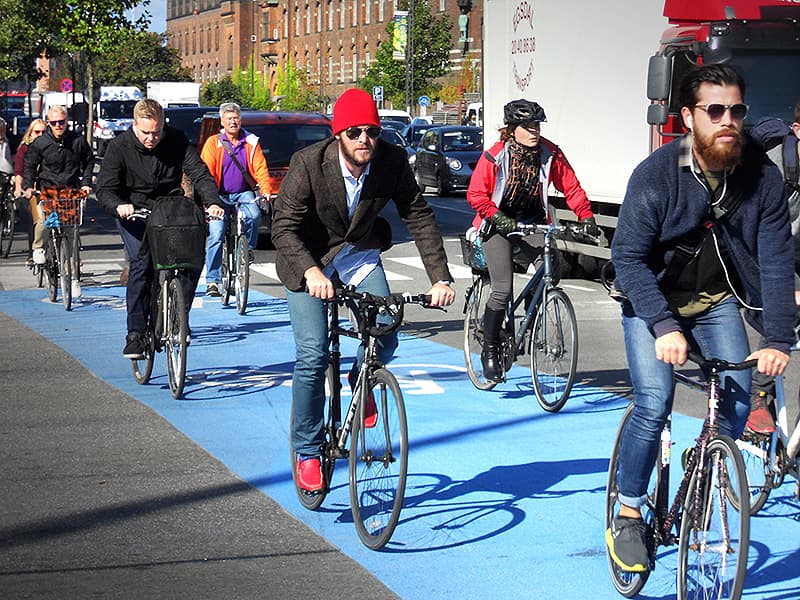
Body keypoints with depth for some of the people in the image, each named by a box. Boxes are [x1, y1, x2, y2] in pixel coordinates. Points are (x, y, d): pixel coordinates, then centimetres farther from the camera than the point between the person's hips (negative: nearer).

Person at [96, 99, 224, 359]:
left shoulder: (176, 140, -9)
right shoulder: (119, 147, -12)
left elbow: (200, 174, -13)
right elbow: (104, 189, -16)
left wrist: (213, 202, -33)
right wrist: (120, 206, -39)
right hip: (134, 212, -2)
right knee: (142, 264, -23)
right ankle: (135, 334, -20)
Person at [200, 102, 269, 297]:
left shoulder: (251, 143, 7)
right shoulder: (213, 142, 3)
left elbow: (261, 169, 2)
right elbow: (206, 172, -4)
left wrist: (265, 190, -16)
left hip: (243, 193, 1)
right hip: (220, 195, -1)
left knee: (254, 215, -31)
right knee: (216, 235, -12)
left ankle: (248, 249, -4)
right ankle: (212, 280, -6)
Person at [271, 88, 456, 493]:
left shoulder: (393, 162, -17)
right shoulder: (308, 164, -26)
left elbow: (419, 217, -11)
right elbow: (284, 227, -30)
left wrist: (440, 278, -21)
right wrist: (311, 271, -47)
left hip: (360, 255, 3)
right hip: (309, 262, -3)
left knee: (385, 338, -14)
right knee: (312, 356, -13)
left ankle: (361, 382, 23)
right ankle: (307, 452, 4)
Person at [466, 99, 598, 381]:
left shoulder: (551, 154, -6)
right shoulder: (495, 156, -14)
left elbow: (571, 187, -3)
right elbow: (476, 193, -13)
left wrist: (586, 217, -16)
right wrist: (498, 217, -26)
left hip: (532, 223, 3)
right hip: (498, 225, -3)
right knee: (503, 289, -15)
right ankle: (490, 350, 3)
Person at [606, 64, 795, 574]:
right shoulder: (656, 174, -22)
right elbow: (629, 257, -21)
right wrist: (664, 327, -33)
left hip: (717, 301, 3)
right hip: (652, 302, -3)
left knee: (739, 397, -16)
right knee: (654, 405, -18)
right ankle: (628, 516, -1)